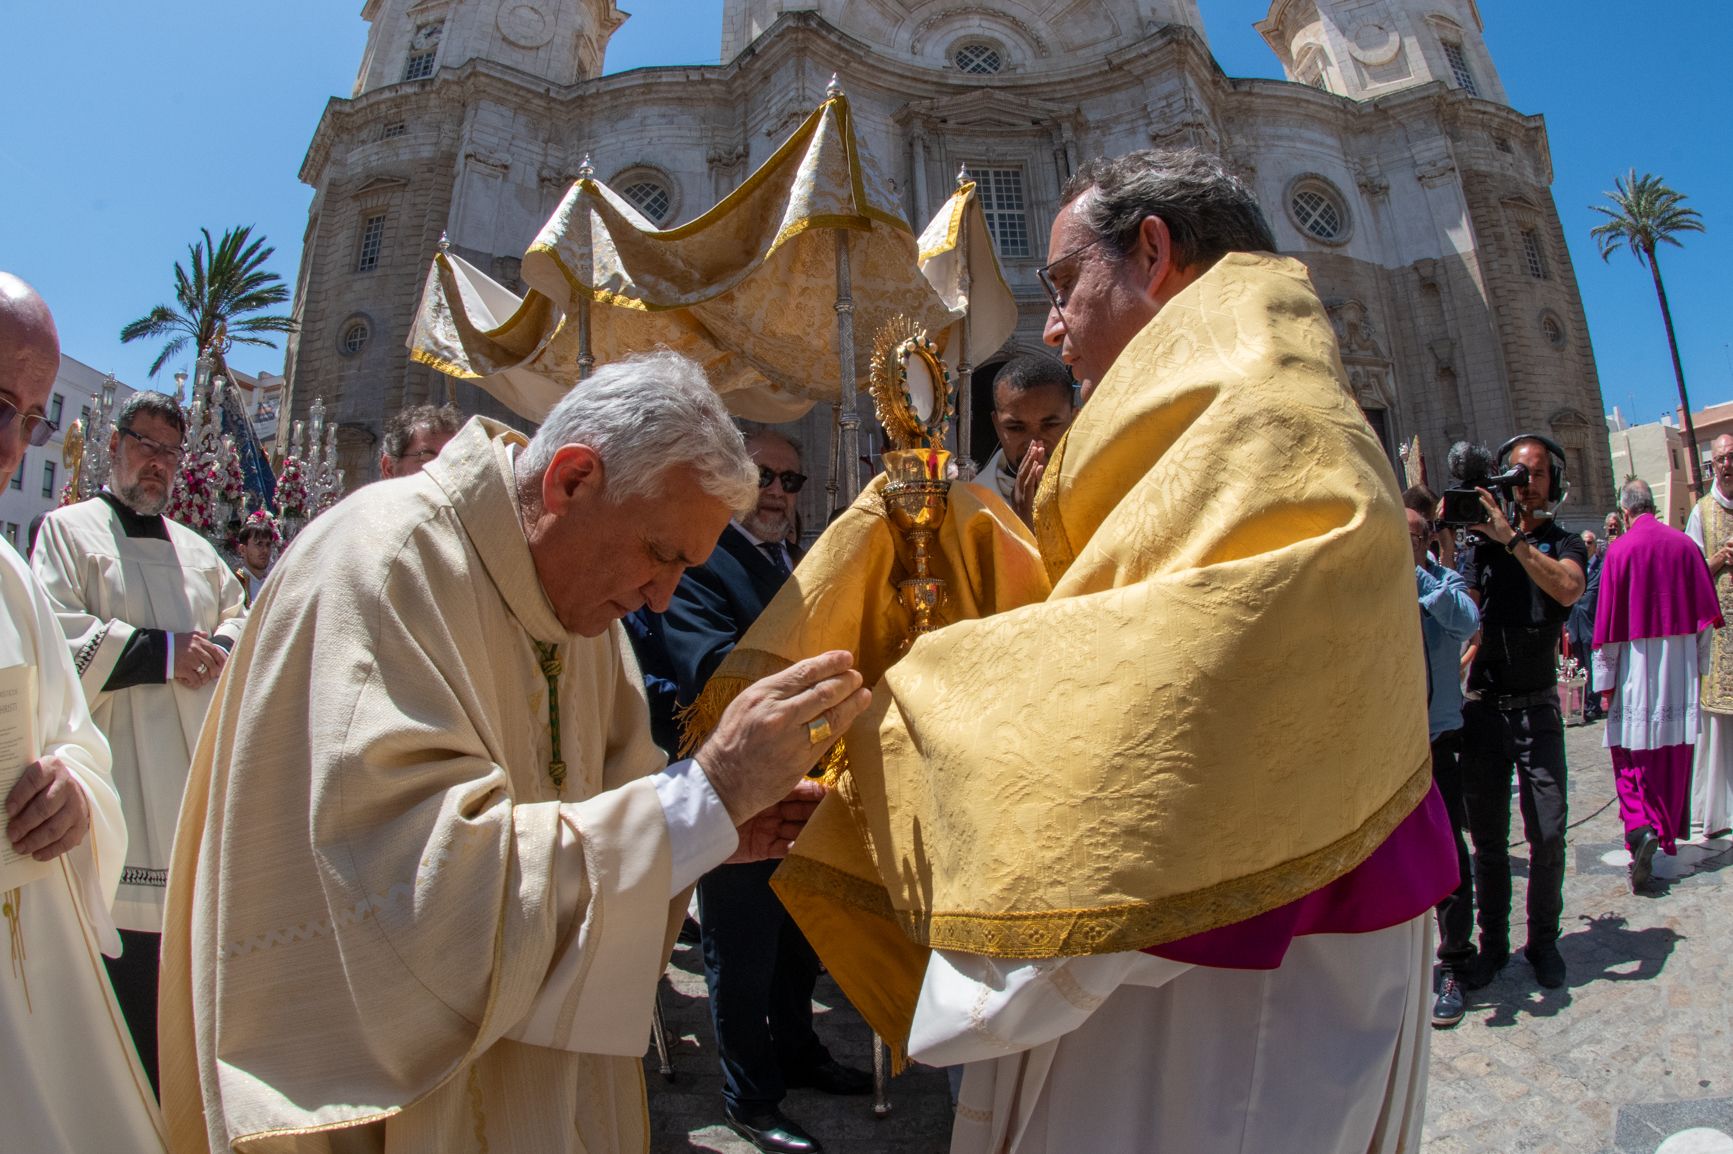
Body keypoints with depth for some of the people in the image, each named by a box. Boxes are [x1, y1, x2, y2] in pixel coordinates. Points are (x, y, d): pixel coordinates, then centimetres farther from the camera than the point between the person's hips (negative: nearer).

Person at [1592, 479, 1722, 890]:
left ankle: (1641, 830, -20)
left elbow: (1609, 620, -10)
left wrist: (1605, 679, -4)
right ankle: (1671, 830, 27)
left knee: (1631, 754, -1)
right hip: (1681, 667, 4)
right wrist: (1699, 664, 15)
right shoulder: (1686, 545, 2)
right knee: (1675, 754, 14)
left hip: (1637, 667, -4)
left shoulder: (1620, 550, -9)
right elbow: (1705, 611, 6)